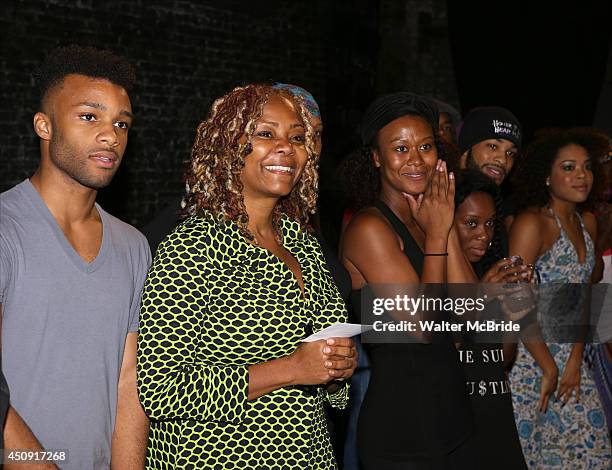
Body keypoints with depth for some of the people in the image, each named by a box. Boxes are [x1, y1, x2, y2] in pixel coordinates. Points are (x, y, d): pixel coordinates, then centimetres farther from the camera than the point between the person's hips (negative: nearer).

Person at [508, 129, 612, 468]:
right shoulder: (532, 223, -16)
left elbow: (582, 297, 9)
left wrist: (575, 359, 0)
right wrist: (549, 368, -14)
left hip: (570, 359, 7)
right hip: (527, 358, -7)